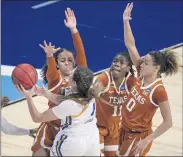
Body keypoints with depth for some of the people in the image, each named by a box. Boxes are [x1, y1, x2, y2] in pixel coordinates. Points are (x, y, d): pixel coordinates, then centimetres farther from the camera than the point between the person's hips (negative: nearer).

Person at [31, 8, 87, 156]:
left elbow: (81, 53, -15)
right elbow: (51, 68, -31)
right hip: (51, 129, -2)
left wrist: (74, 29, -28)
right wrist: (49, 56, -54)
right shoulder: (54, 78, -7)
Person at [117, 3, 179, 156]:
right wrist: (126, 21, -13)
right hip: (125, 130, 7)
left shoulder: (158, 91, -23)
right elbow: (131, 45, -4)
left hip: (139, 137, -7)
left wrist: (147, 140, -20)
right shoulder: (142, 76, -4)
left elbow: (168, 122, -20)